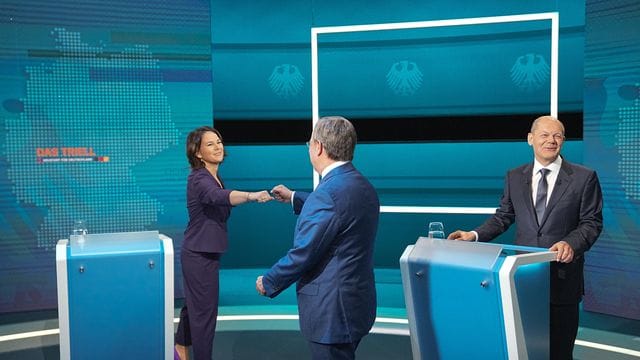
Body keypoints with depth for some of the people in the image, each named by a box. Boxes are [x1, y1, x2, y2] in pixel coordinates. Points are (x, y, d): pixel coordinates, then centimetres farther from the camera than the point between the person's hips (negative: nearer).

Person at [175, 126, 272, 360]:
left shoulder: (214, 177, 6)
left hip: (206, 253, 9)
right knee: (205, 309, 0)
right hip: (199, 255, -9)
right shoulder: (199, 179, -23)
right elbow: (220, 197, -46)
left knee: (194, 304, 23)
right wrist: (252, 196, -61)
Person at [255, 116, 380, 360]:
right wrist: (294, 198, 36)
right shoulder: (362, 185, 6)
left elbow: (302, 254, -21)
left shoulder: (329, 191, -24)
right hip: (355, 301, 9)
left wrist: (268, 282, -5)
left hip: (332, 310, -9)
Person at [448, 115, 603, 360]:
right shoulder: (515, 177, 8)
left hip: (562, 277, -2)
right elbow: (503, 216, 11)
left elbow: (591, 222, -3)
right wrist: (475, 235, -4)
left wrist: (571, 243, -22)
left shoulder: (584, 177, -1)